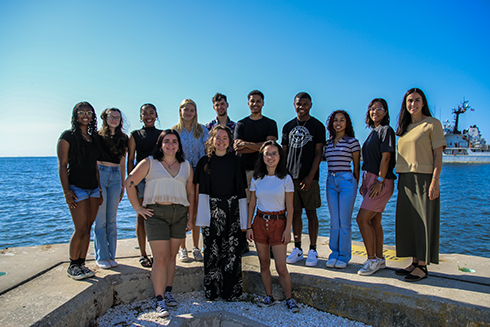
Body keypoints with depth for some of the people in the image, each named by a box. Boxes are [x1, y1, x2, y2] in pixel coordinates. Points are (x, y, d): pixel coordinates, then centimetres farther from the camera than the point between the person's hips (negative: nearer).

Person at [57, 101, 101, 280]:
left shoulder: (93, 138, 14)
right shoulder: (68, 136, -3)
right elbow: (62, 165, -7)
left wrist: (100, 190, 13)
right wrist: (66, 191, -15)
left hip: (93, 188, 6)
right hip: (77, 188, -6)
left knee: (88, 228, 8)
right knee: (81, 229, -6)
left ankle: (81, 263, 18)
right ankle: (73, 266, 10)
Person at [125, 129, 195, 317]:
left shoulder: (186, 167, 11)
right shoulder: (149, 163, 3)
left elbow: (190, 193, 14)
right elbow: (130, 183, 2)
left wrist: (190, 218, 9)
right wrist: (137, 208, -3)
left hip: (179, 214, 3)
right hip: (156, 213, -3)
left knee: (172, 256, 11)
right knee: (160, 258, -5)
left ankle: (168, 292, 25)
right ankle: (160, 301, 4)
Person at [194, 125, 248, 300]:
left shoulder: (237, 161, 6)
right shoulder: (205, 162, 7)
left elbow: (242, 189, 6)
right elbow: (198, 189, 7)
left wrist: (243, 215, 1)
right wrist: (199, 213, 0)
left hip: (232, 210, 0)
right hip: (210, 210, 1)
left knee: (231, 249, 0)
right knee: (212, 249, 5)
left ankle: (231, 290, 13)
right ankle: (212, 290, 18)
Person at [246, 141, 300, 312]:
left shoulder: (285, 179, -4)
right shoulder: (257, 179, 3)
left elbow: (289, 208, -3)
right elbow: (252, 204, 7)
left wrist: (288, 229, -8)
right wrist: (249, 226, 3)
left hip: (278, 223, -3)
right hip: (260, 222, 3)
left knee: (281, 267, -3)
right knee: (264, 264, 10)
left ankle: (290, 299, 16)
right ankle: (269, 296, 26)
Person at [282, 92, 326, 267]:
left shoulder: (317, 126, 2)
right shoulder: (288, 126, 14)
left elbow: (318, 153, -3)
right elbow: (283, 153, 14)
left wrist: (310, 176, -12)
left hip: (309, 178, -3)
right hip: (291, 177, 4)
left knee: (311, 213, 2)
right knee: (295, 213, 7)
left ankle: (313, 250, 11)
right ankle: (297, 249, 17)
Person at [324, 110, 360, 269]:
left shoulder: (352, 141, -1)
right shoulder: (328, 142, 12)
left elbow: (357, 165, 2)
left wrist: (356, 184, 3)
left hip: (346, 181, -4)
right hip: (331, 182, 5)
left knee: (344, 221, -1)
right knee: (334, 220, 9)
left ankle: (344, 256, 12)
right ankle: (334, 254, 19)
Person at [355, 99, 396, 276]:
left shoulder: (386, 130, -7)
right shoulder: (372, 131, 18)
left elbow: (386, 157, -14)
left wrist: (380, 181, -20)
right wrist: (364, 183, 15)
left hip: (381, 181, -9)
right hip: (370, 179, 9)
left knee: (362, 219, -12)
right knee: (375, 221, 11)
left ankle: (372, 260, -1)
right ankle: (379, 259, 20)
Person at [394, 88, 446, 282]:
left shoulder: (432, 124, -3)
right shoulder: (405, 127, 16)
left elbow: (438, 155, -8)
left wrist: (435, 182, -16)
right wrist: (400, 180, 13)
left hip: (424, 178, -7)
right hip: (405, 180, 7)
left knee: (424, 221, -2)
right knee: (408, 221, 9)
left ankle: (423, 266, 6)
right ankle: (415, 262, 20)